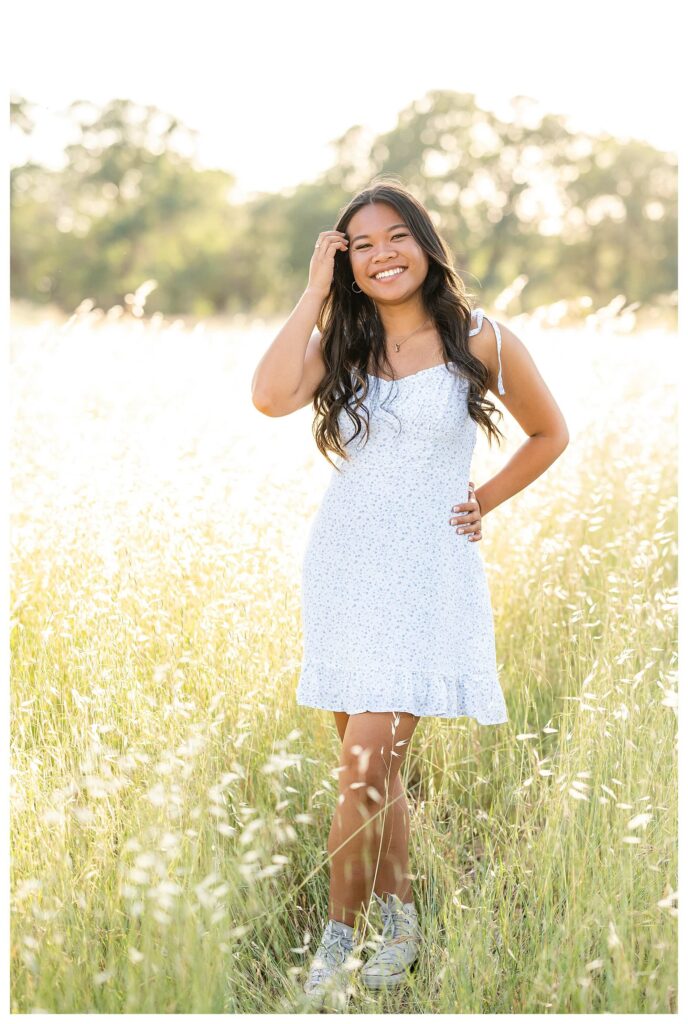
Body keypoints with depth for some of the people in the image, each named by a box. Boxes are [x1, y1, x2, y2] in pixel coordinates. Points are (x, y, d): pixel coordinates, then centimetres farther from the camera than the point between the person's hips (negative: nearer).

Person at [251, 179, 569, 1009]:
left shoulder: (480, 340, 0)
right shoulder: (339, 344, 8)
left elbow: (550, 434, 14)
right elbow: (270, 397, -14)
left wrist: (483, 503, 5)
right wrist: (314, 292, -6)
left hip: (425, 572, -4)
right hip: (342, 566, 4)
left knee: (366, 765, -11)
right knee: (373, 768, 9)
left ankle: (337, 943, 1)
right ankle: (398, 921, 24)